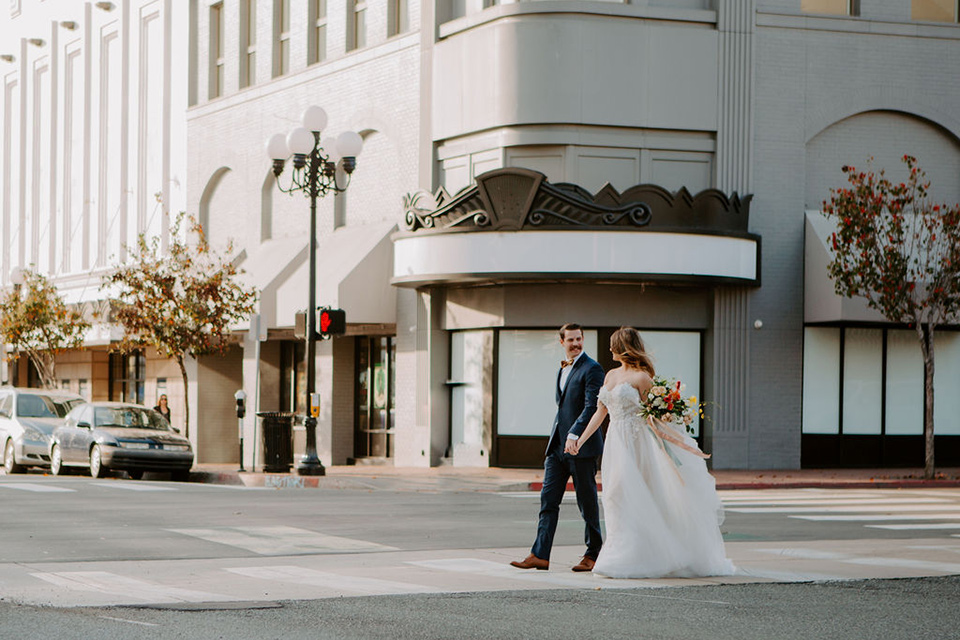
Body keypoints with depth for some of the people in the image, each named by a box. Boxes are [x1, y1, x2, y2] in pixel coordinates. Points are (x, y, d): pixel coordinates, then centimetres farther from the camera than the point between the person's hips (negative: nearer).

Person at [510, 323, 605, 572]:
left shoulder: (592, 369, -8)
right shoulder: (562, 370, 18)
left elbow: (592, 406, -18)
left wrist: (575, 435, -28)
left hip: (581, 446, -8)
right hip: (557, 446, 8)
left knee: (587, 502, 2)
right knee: (548, 500, 1)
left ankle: (592, 554, 13)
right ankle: (540, 555, -1)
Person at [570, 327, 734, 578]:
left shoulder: (641, 377, -8)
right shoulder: (611, 375, 14)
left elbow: (651, 416, -4)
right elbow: (600, 412, 16)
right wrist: (580, 439, 11)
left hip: (635, 444, -7)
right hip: (615, 444, 7)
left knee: (627, 495, -8)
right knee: (616, 498, 6)